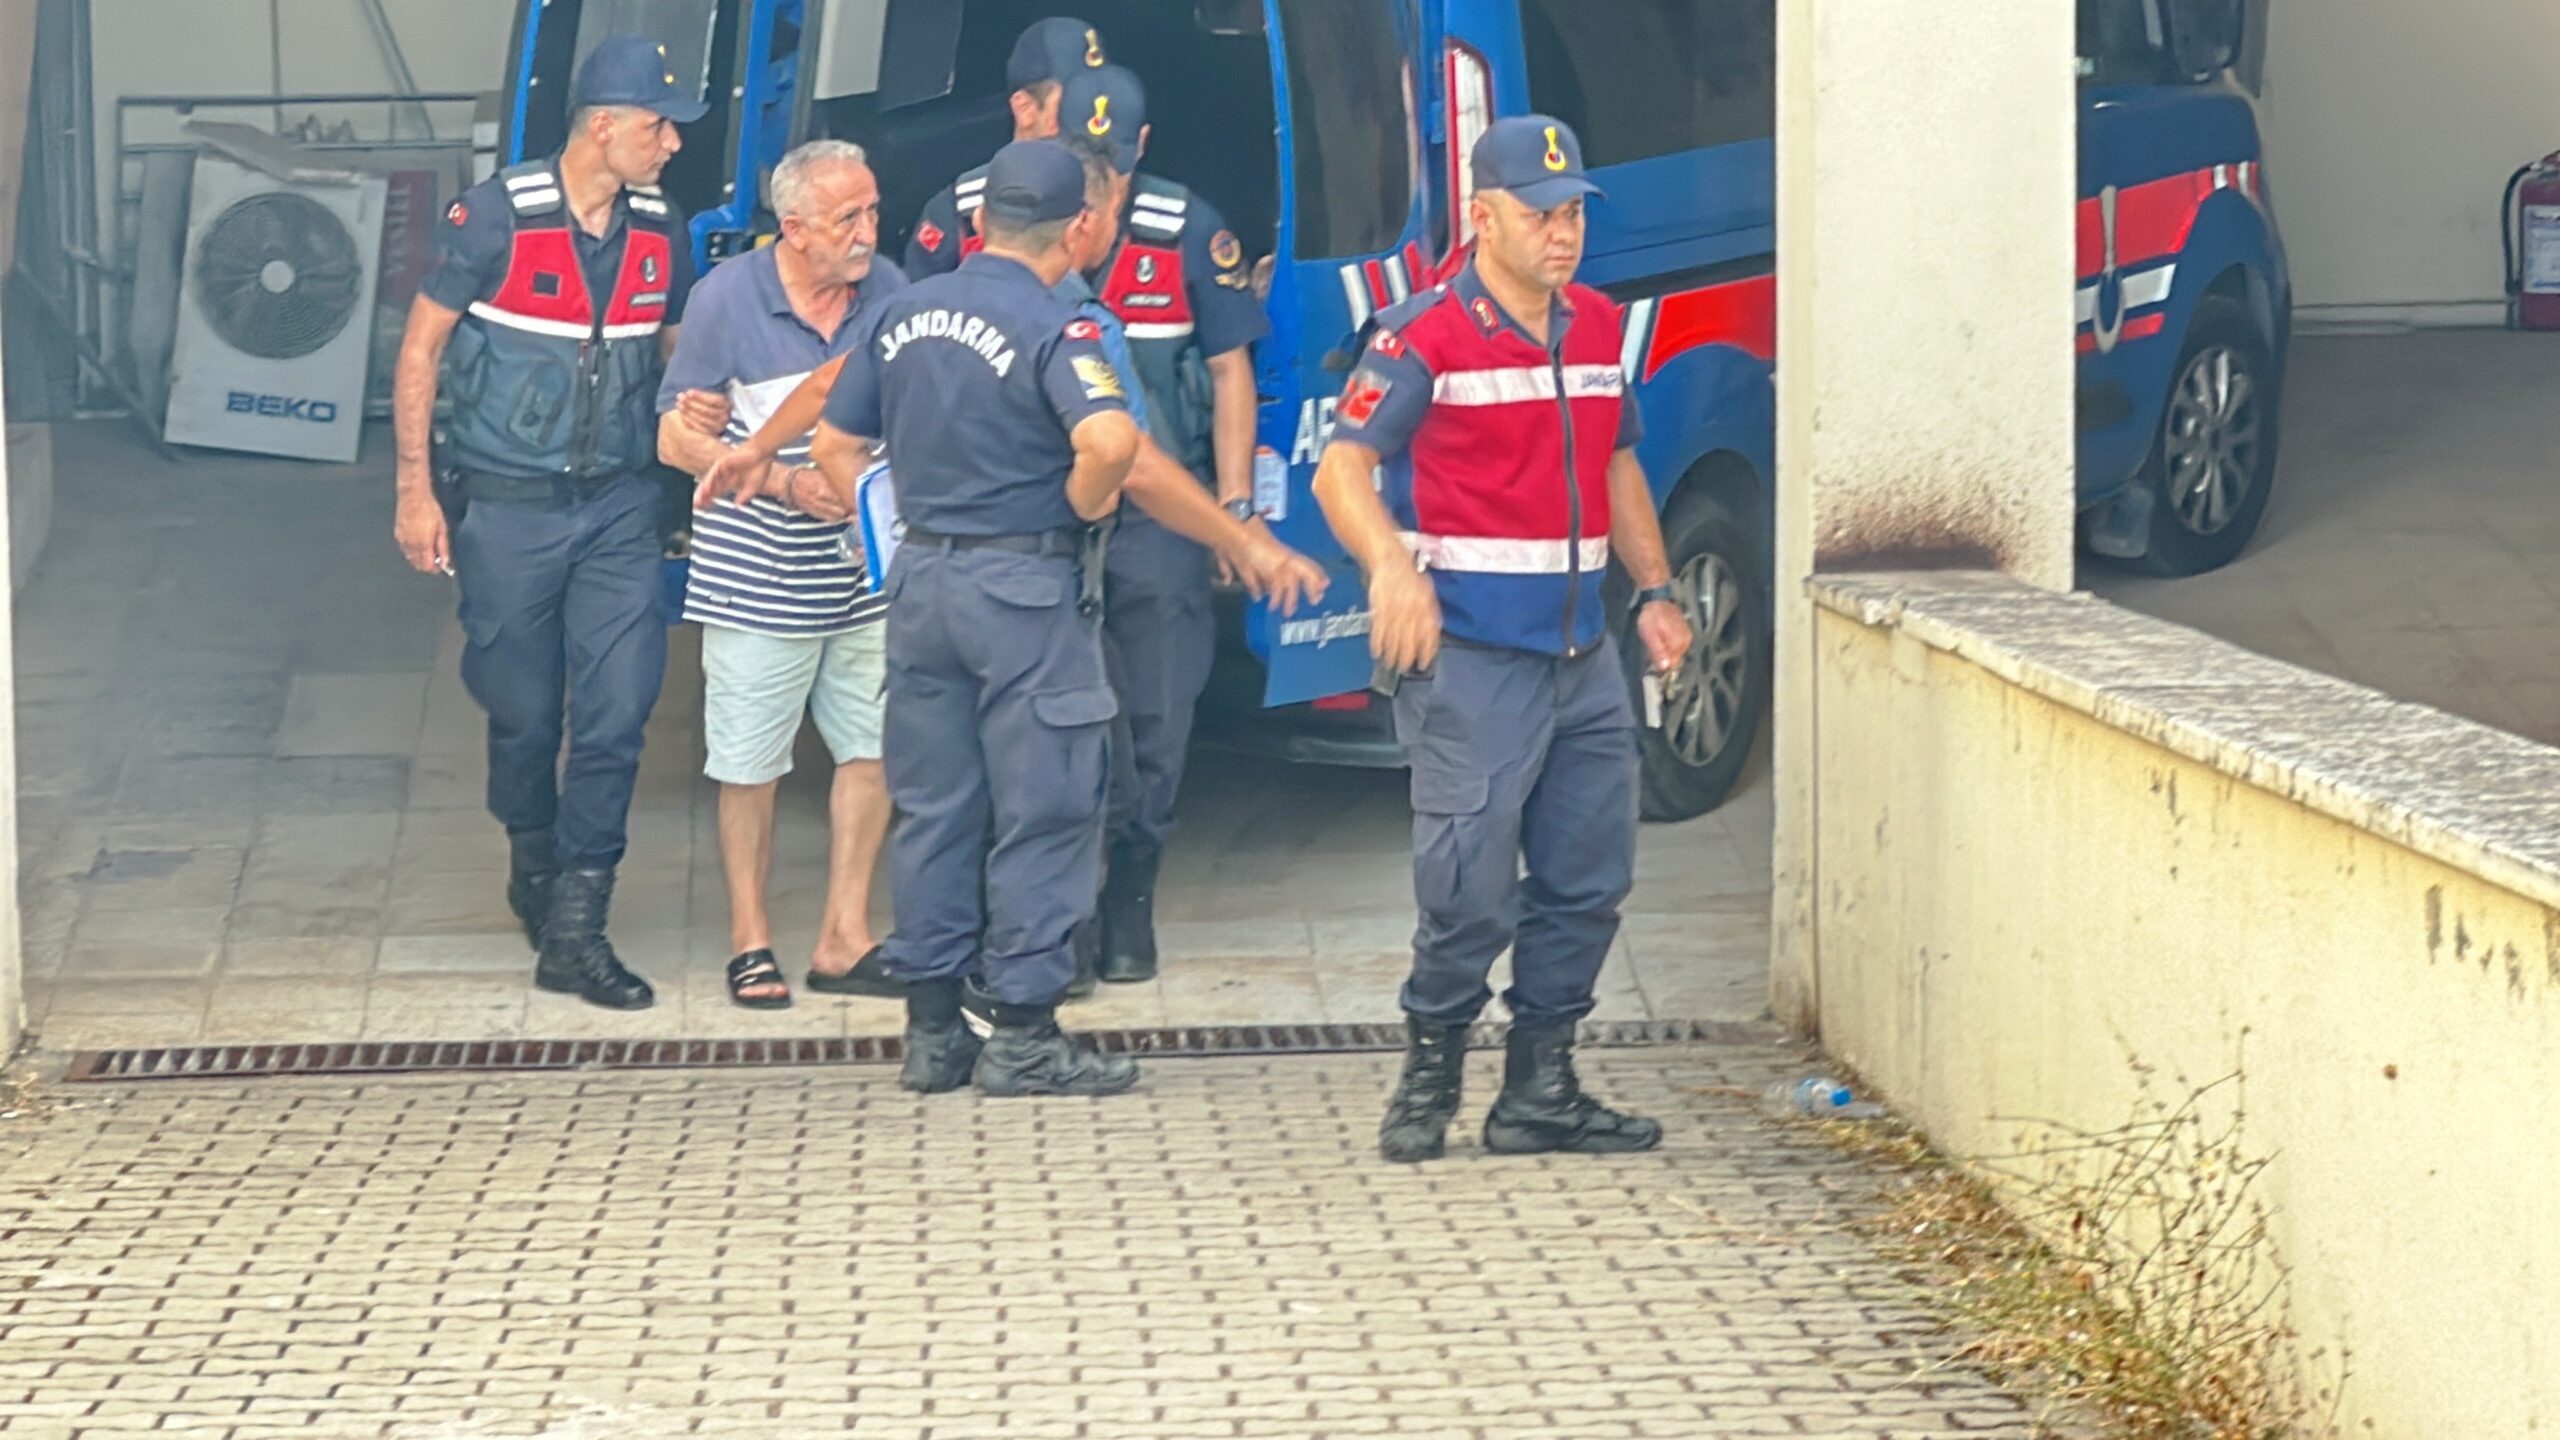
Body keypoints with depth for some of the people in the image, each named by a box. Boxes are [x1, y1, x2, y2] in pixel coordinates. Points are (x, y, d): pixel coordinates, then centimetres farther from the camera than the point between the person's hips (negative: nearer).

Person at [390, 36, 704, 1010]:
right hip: (508, 507, -3)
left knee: (618, 710, -8)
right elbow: (422, 347, -4)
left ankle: (572, 930, -3)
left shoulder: (661, 233, 3)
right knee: (523, 714, 8)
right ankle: (535, 869, 34)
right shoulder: (497, 217, -11)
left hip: (618, 506, 3)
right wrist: (415, 489, -7)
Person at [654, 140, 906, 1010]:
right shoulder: (728, 300, -9)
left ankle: (844, 939, 16)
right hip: (759, 578, -4)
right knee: (749, 764, 3)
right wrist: (786, 484, -16)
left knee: (874, 745, 5)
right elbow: (676, 438, -6)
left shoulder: (891, 294, 1)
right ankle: (750, 941, 16)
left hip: (869, 572, 4)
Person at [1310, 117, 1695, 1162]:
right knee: (1469, 887, -9)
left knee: (1588, 878, 9)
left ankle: (1541, 1091, 18)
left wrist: (1653, 591, 15)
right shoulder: (1423, 337, -8)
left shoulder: (1597, 328, 13)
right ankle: (1428, 1077, 9)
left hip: (1582, 654, 7)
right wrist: (1390, 567, -29)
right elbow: (1342, 468, -12)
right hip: (1472, 654, -7)